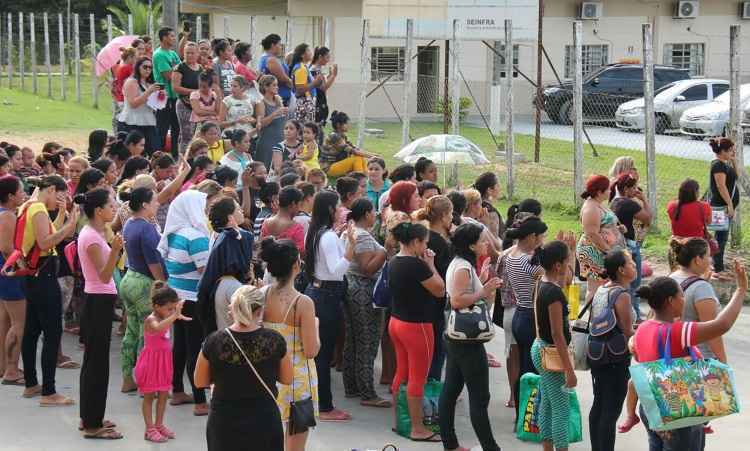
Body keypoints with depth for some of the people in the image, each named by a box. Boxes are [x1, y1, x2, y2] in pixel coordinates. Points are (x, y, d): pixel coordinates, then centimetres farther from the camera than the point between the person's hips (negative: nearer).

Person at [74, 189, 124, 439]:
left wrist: (114, 245, 20)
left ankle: (90, 417, 25)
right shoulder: (92, 237, -19)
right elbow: (104, 276, -24)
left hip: (96, 301, 10)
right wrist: (114, 250, -37)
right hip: (99, 303, -10)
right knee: (98, 363, -5)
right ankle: (92, 425, -1)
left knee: (93, 361, 16)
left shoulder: (91, 232, 10)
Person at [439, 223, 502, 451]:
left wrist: (481, 283, 13)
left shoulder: (460, 264, 13)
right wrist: (484, 292, -22)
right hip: (467, 340, -10)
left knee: (451, 390, 11)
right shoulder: (463, 268, -18)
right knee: (479, 397, -7)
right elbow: (457, 301, -26)